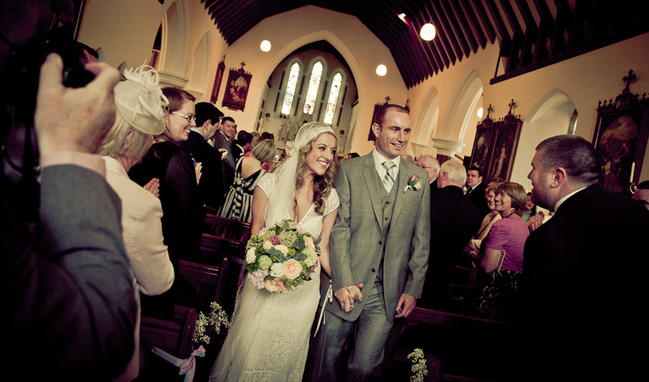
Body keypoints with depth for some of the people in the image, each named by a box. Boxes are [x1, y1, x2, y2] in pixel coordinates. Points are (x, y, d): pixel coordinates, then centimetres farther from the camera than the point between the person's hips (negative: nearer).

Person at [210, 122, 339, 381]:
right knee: (250, 349, 14)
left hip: (304, 290, 1)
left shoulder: (329, 198, -6)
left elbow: (323, 247, 0)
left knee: (285, 356, 16)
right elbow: (255, 235, -2)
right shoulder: (271, 185, -10)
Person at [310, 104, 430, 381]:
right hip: (346, 286, -1)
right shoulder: (349, 170, -1)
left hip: (388, 295, 2)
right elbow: (339, 228, -7)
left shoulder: (419, 178, 6)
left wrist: (413, 288, 2)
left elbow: (421, 238, 7)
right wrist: (343, 282, -15)